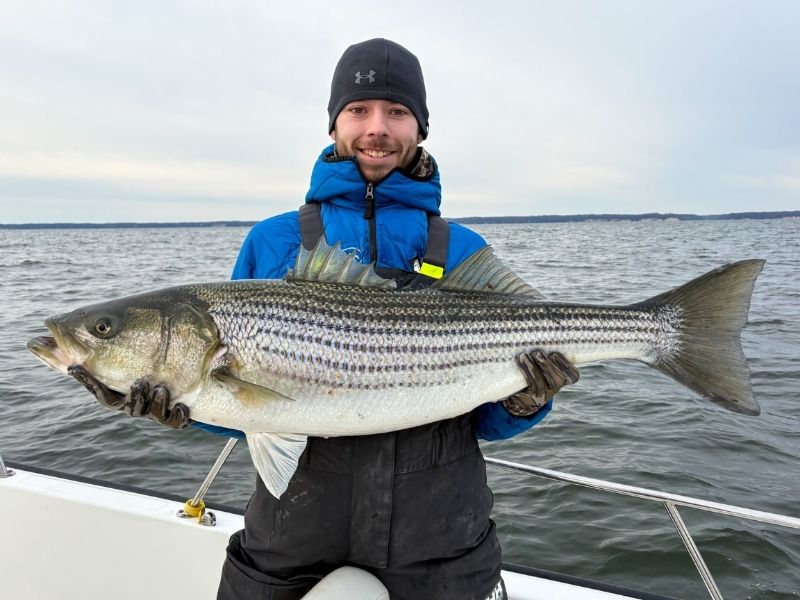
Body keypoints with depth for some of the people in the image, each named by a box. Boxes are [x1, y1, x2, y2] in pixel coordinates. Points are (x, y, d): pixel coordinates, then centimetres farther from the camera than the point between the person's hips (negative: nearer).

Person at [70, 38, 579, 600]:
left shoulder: (465, 252, -1)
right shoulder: (272, 242, -1)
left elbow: (486, 421, 3)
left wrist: (525, 404, -17)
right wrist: (172, 399, -16)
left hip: (439, 536, 0)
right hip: (295, 527, 1)